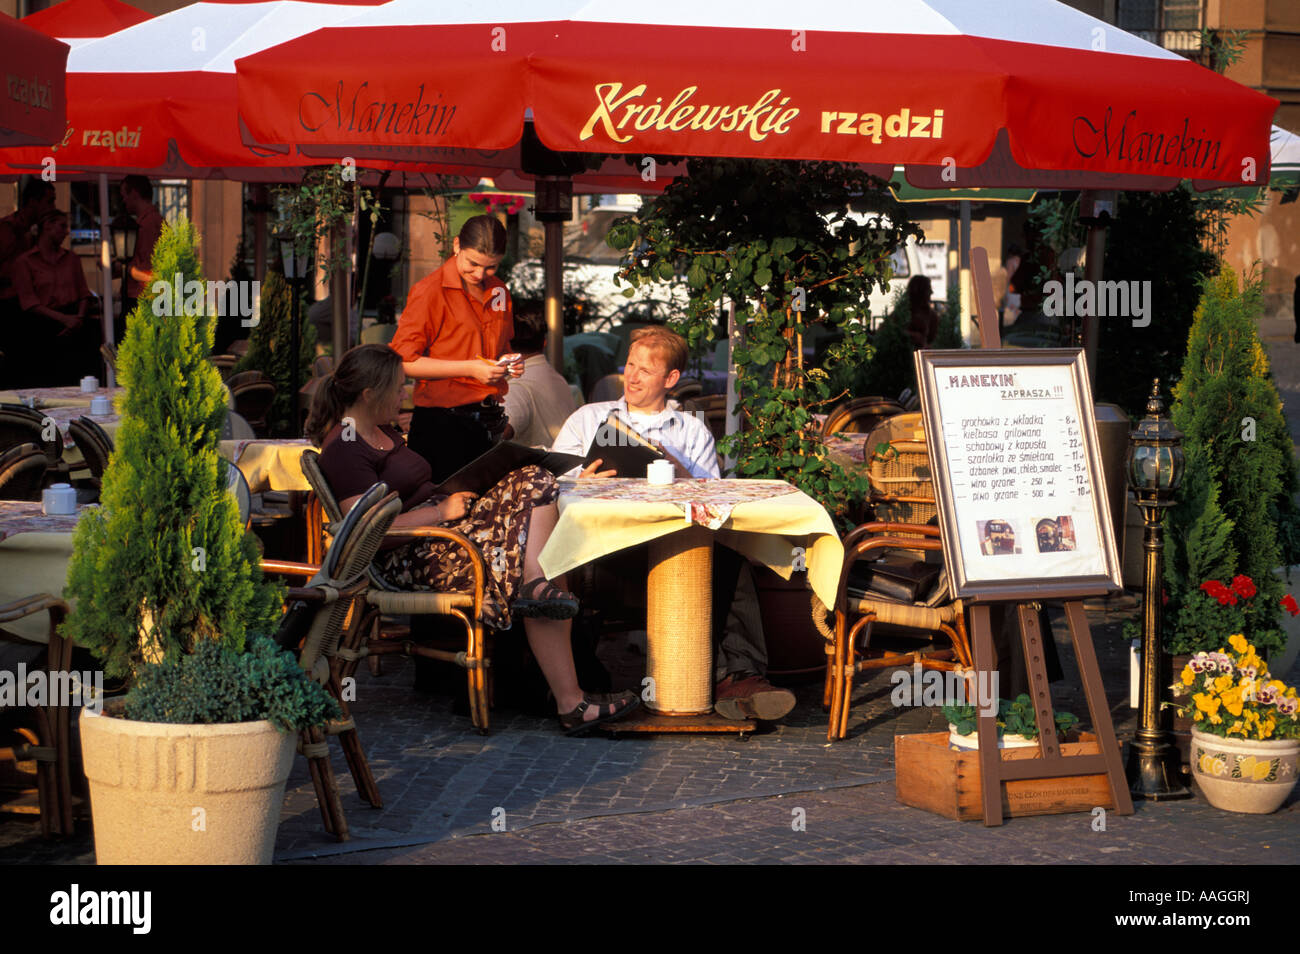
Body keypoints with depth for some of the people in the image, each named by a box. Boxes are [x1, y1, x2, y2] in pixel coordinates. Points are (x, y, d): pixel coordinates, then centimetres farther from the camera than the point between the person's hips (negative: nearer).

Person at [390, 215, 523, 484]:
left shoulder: (498, 291, 14)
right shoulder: (430, 291, -7)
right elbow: (403, 362, -13)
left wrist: (507, 365, 6)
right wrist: (469, 369, -16)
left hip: (488, 422, 6)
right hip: (442, 421, -6)